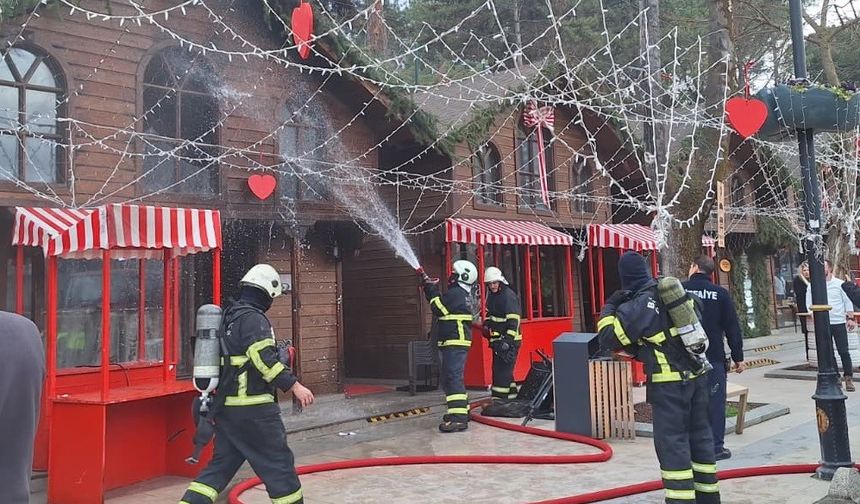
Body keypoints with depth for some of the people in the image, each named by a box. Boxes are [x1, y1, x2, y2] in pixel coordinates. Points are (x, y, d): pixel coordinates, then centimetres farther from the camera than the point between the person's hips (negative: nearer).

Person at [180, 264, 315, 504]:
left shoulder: (228, 317, 15)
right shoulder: (253, 318, -14)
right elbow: (265, 360, -23)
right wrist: (294, 386, -21)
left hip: (226, 406, 9)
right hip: (253, 408, -9)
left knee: (221, 463, 14)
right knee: (278, 463, 2)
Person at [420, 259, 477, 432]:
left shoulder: (455, 293, -14)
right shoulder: (463, 294, 20)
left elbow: (438, 308, -13)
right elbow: (441, 305, 22)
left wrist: (432, 290, -3)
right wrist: (431, 288, 16)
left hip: (455, 343, -11)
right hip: (454, 342, 11)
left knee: (453, 378, -16)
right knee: (448, 378, 19)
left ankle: (458, 418, -20)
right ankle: (461, 410, 28)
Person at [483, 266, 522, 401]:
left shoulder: (509, 295, -14)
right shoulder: (491, 296, 13)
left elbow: (513, 320, -20)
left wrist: (508, 340, -26)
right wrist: (487, 325, 11)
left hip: (509, 340, -9)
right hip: (497, 340, 9)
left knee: (501, 371, -11)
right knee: (501, 370, 14)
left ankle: (498, 399, -8)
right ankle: (512, 395, 25)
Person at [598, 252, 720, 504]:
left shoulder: (637, 306, -14)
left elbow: (608, 339, -12)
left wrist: (609, 308, 2)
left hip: (669, 382, -7)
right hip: (696, 375, 7)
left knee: (672, 442, -1)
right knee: (700, 436, 15)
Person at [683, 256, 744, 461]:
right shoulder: (720, 293, -2)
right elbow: (732, 327, -1)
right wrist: (738, 357, 6)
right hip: (713, 357, -1)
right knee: (715, 401, 5)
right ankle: (716, 446, 7)